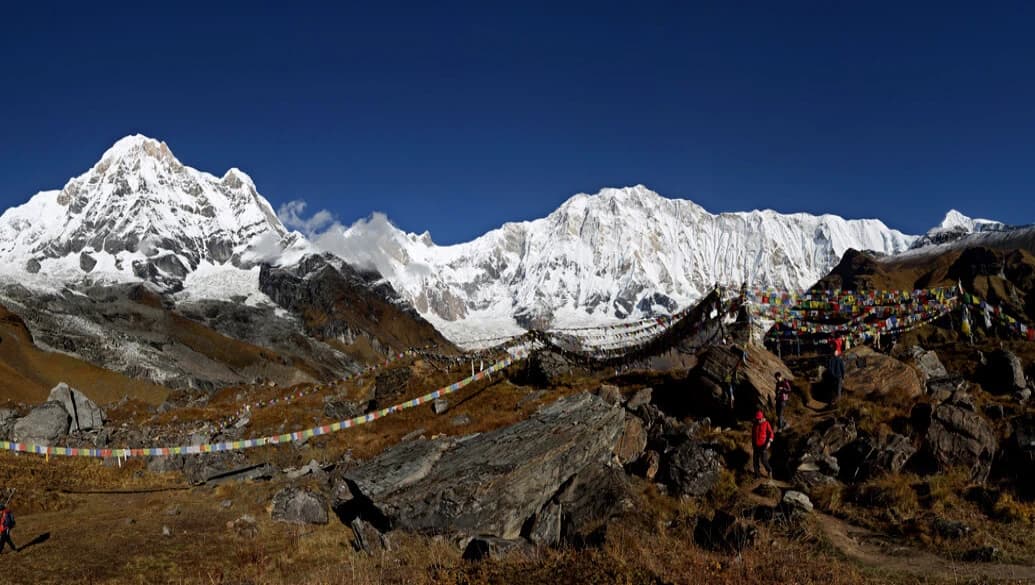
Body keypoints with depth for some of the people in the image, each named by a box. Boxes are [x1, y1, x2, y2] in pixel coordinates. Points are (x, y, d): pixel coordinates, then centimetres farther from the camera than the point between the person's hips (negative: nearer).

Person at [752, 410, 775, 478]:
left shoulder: (766, 424, -9)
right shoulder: (755, 424, 6)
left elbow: (771, 433, -12)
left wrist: (769, 442, -23)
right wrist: (752, 442, 22)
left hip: (764, 446, -5)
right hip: (756, 446, 5)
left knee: (764, 461, -5)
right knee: (756, 460, 8)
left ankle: (769, 470, 22)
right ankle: (757, 474, 21)